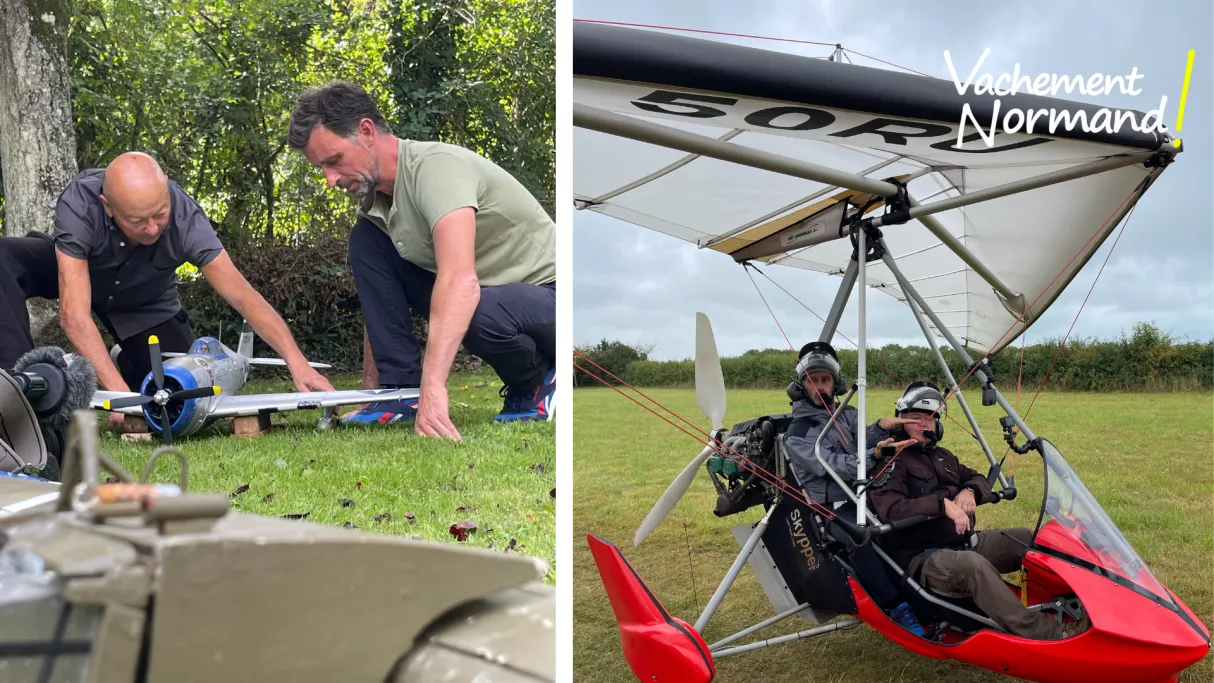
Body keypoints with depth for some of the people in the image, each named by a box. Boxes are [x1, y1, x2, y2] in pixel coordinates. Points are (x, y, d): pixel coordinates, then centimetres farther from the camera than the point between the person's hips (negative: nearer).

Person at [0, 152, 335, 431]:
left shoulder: (185, 217, -36)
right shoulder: (78, 204, -40)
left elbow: (243, 295, -37)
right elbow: (74, 314, -42)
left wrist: (297, 362, -47)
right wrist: (118, 391, -51)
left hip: (142, 301, 1)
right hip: (70, 269, -1)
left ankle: (128, 362, 22)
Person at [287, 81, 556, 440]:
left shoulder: (435, 166, -26)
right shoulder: (373, 196, 0)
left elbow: (460, 280, -42)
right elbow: (379, 303, 8)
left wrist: (432, 387, -51)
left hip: (548, 295, -7)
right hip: (483, 288, 7)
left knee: (483, 312, -40)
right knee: (365, 241, -4)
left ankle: (537, 379, -5)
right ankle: (401, 386, -3)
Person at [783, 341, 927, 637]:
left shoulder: (847, 414, 16)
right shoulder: (797, 434, -3)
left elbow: (865, 442, -4)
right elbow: (834, 467, -16)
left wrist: (881, 427, -26)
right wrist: (875, 454, -29)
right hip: (835, 509, -5)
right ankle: (896, 607, -30)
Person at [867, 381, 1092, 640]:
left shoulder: (942, 456, 21)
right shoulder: (892, 461, -6)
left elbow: (979, 480, 22)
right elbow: (890, 509, -21)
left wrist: (970, 491, -3)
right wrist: (942, 504, -28)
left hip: (966, 542, 9)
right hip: (922, 558, -9)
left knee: (1031, 540, 0)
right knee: (974, 565, -36)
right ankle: (1044, 633, -42)